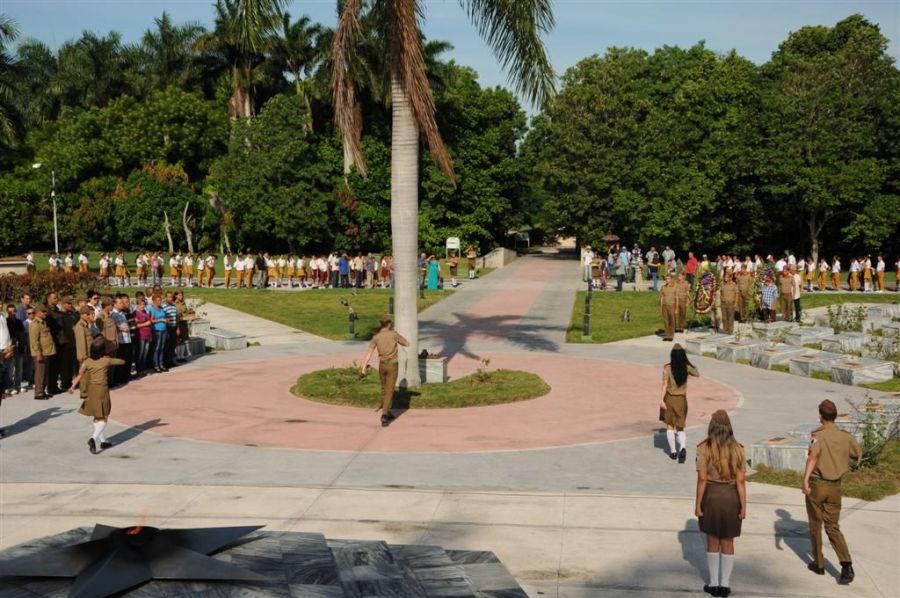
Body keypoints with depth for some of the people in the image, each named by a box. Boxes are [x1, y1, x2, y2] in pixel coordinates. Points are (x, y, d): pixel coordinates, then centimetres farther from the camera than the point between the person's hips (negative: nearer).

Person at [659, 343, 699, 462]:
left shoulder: (667, 368, -12)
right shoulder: (687, 368, -5)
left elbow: (665, 384, -15)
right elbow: (697, 374, 15)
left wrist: (662, 400, -15)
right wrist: (689, 364, 20)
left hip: (670, 399, -2)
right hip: (682, 399, 2)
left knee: (670, 426, 14)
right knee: (680, 427, 10)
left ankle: (673, 451, 15)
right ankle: (683, 447, -15)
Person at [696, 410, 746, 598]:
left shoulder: (704, 448, -12)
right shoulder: (737, 448, -6)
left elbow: (702, 479, -13)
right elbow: (740, 480, -7)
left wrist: (697, 504, -5)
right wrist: (743, 506, -2)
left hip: (711, 496, -1)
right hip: (731, 497, 1)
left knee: (712, 542, 13)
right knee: (728, 543, 14)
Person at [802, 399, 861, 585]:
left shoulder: (818, 435, -13)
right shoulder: (846, 436, 2)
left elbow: (814, 454, -31)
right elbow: (859, 454, 19)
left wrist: (805, 479, -37)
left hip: (817, 484, -4)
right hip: (835, 486, 4)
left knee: (815, 525, 15)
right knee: (833, 527, 10)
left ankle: (819, 563, 25)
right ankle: (846, 566, -9)